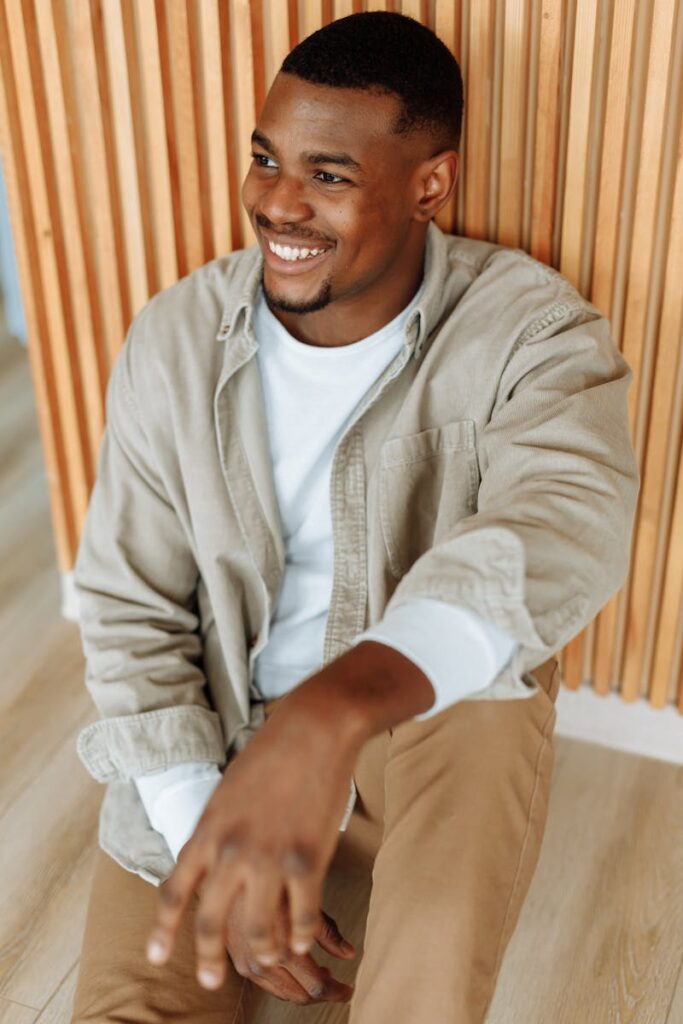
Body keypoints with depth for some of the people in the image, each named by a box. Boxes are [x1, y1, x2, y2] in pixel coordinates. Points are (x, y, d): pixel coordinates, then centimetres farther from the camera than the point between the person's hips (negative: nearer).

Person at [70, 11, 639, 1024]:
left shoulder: (528, 326, -16)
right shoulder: (174, 339, -9)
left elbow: (572, 513, -38)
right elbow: (130, 610, -5)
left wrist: (337, 708, -56)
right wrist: (210, 844, -14)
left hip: (435, 701, -1)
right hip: (215, 726, 2)